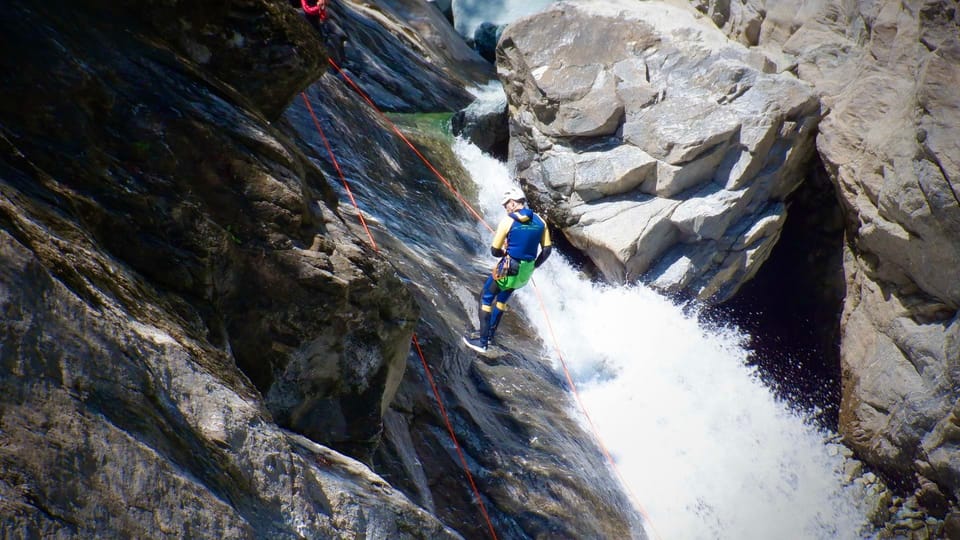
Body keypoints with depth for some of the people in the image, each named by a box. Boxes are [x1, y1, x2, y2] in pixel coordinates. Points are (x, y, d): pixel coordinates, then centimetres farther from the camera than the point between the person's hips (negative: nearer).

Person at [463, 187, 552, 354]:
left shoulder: (508, 221, -14)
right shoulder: (539, 221, 0)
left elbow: (495, 251, -9)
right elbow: (547, 249, 5)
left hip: (507, 270, -6)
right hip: (525, 273, 6)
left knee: (486, 299, 11)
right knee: (502, 299, 27)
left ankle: (482, 342, 8)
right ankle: (489, 333, 37)